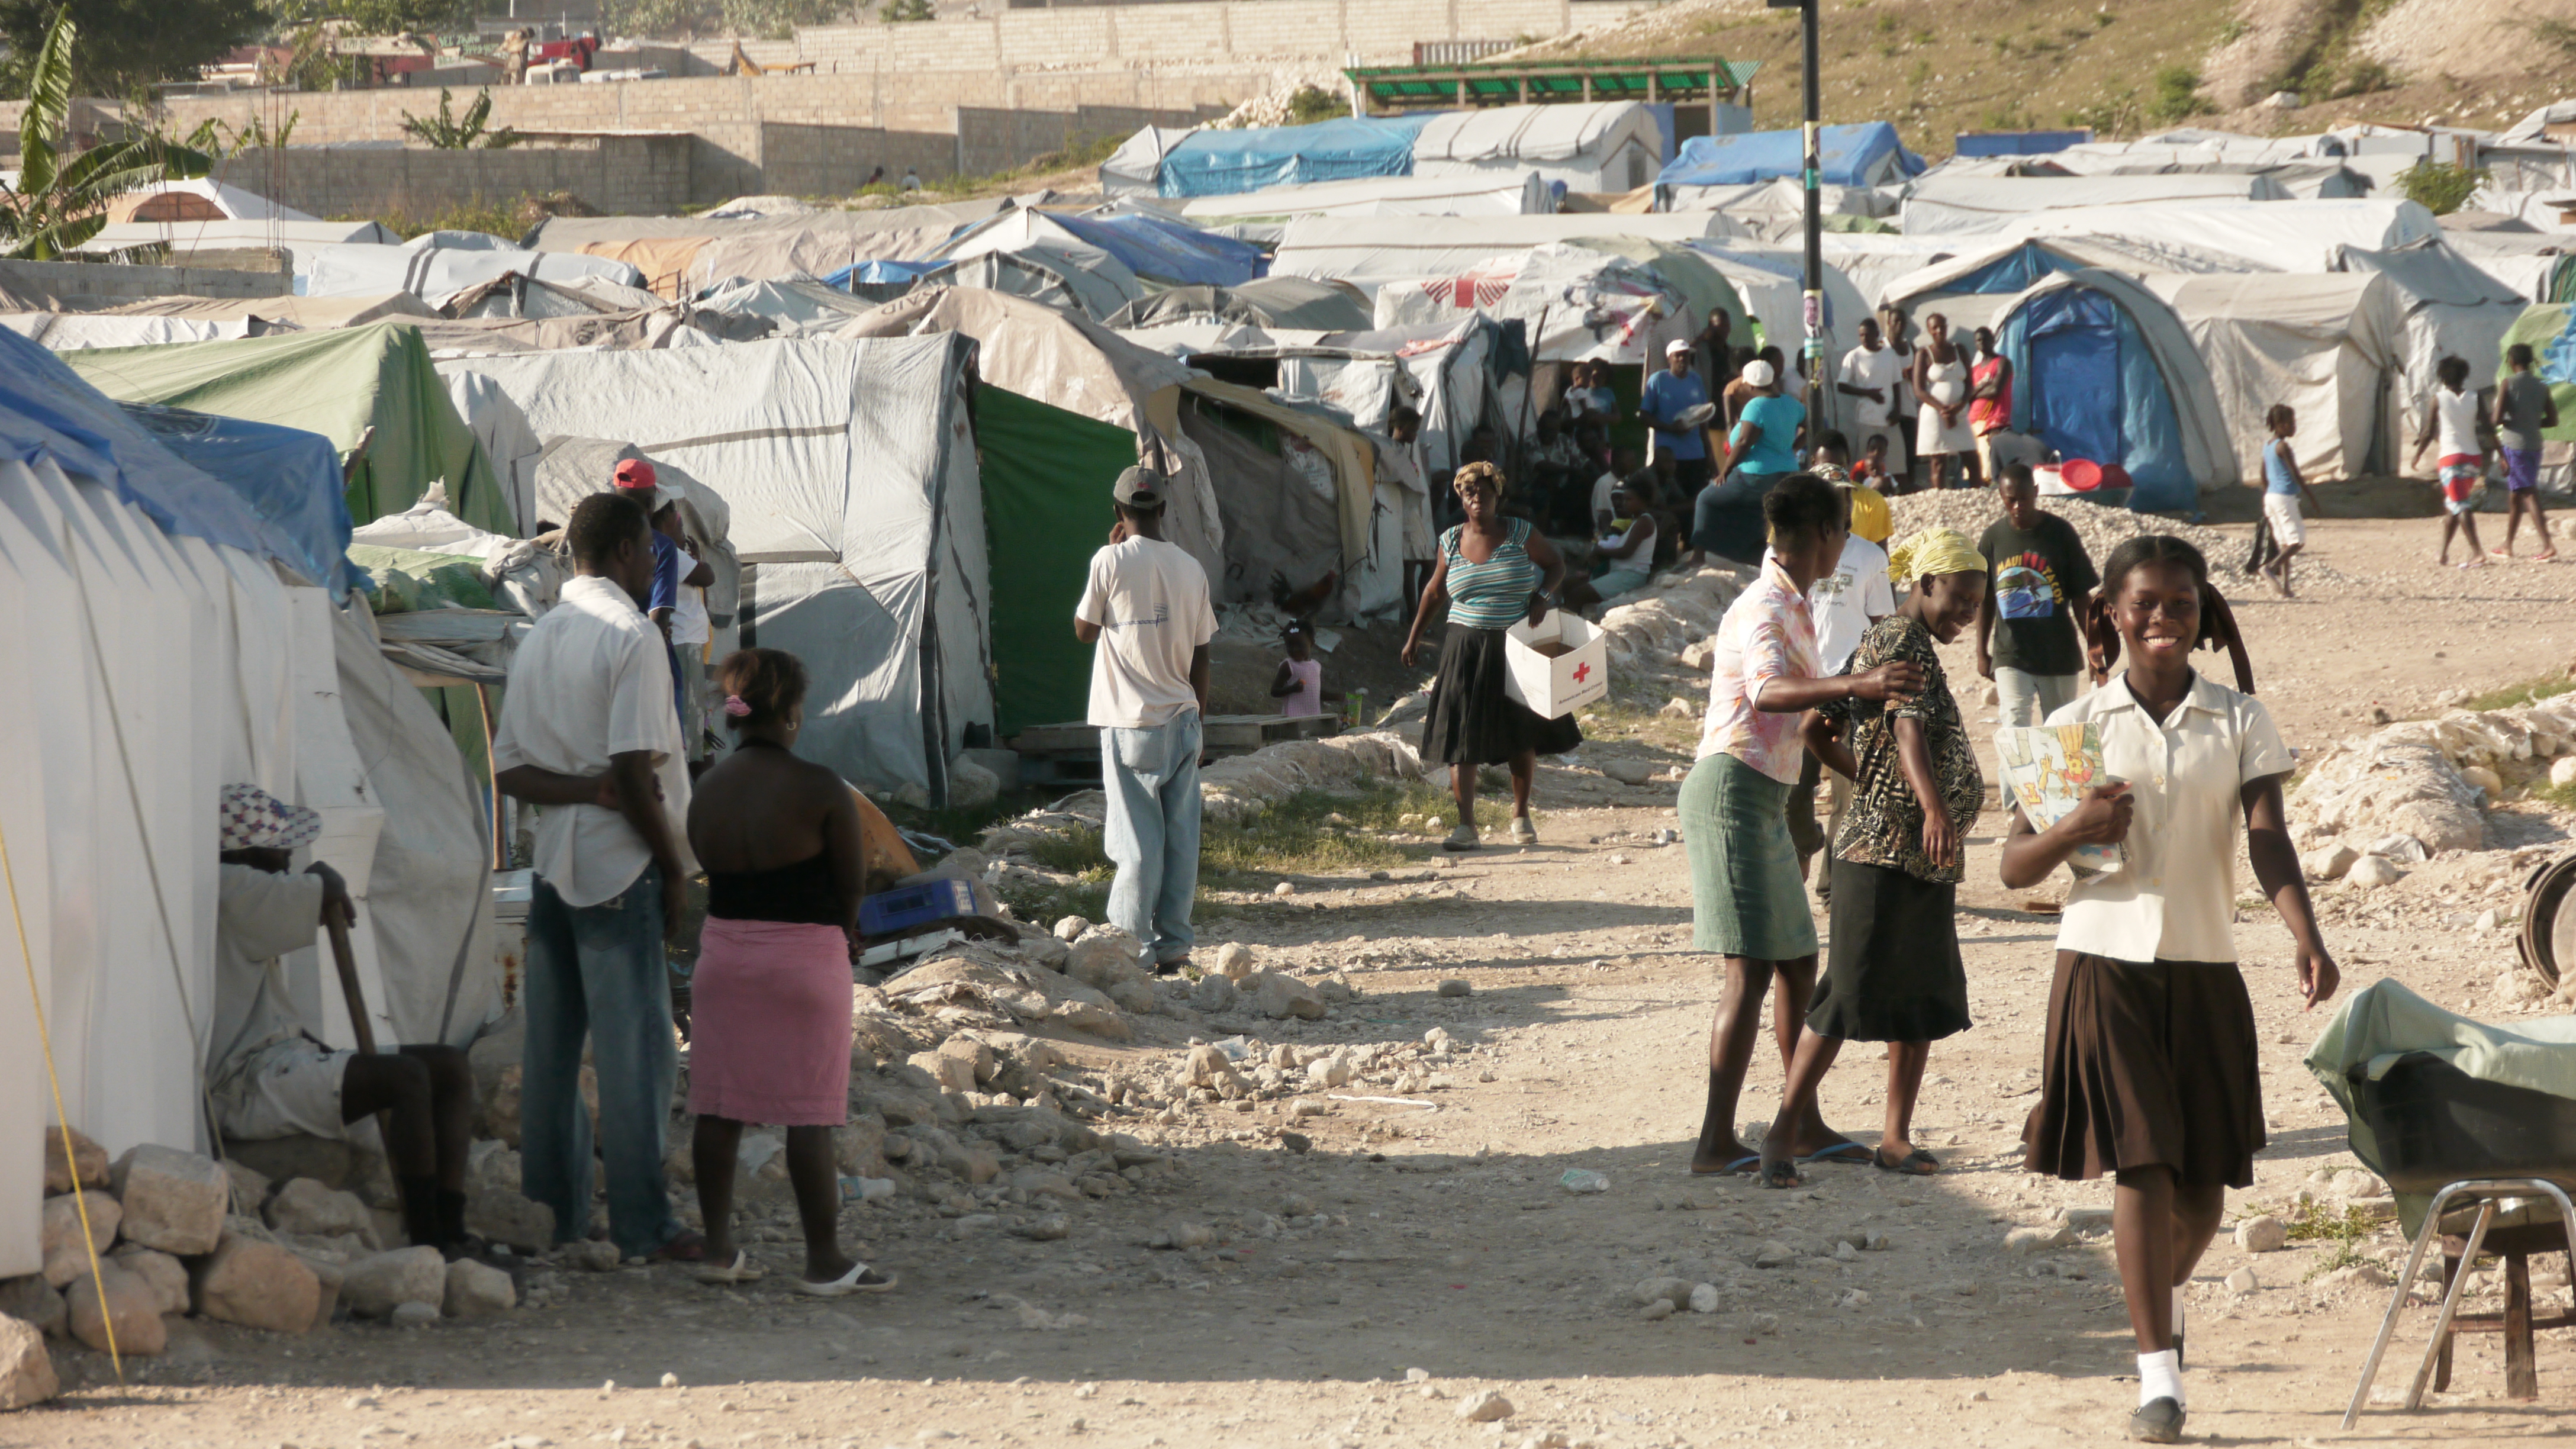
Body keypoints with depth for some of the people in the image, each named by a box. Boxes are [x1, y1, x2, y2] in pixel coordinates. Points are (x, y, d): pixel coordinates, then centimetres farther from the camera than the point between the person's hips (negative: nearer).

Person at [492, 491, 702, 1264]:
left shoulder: (536, 640, 13)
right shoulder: (631, 635, -12)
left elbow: (509, 771, 9)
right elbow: (633, 770, -18)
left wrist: (584, 788, -5)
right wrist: (675, 866, -8)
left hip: (552, 865, 8)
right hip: (618, 867, -8)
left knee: (552, 1047, 10)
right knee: (636, 1048, -4)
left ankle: (553, 1213, 15)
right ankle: (644, 1224, -2)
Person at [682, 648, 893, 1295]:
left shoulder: (707, 790, 1)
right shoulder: (820, 790, -14)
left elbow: (711, 866, 7)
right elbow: (853, 883, -8)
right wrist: (840, 926, 15)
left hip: (725, 949, 5)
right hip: (804, 954, -5)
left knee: (719, 1106, 10)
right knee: (810, 1113, 0)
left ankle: (718, 1247, 15)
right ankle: (824, 1260, 5)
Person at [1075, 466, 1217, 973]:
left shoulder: (1112, 561, -9)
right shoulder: (1191, 569, 3)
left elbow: (1085, 630, 3)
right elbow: (1200, 654, 8)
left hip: (1130, 722, -3)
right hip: (1181, 721, 3)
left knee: (1138, 839, -2)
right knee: (1181, 836, 6)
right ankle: (1173, 942, 8)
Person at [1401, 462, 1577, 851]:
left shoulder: (1520, 534, -3)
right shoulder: (1451, 542, 2)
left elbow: (1556, 565, 7)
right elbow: (1435, 592, 14)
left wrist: (1542, 595, -12)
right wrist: (1414, 638, 16)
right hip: (1467, 651, 0)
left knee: (1523, 735, 9)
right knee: (1461, 735, -9)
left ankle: (1521, 815, 29)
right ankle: (1466, 827, -10)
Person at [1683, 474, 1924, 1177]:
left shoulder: (1793, 609, 18)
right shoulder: (1764, 608, -15)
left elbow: (1805, 712, 33)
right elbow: (1767, 692, -37)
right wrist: (1858, 685, -51)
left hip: (1765, 799, 10)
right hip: (1734, 789, -10)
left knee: (1798, 962, 15)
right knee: (1752, 968, -14)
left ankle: (1804, 1125, 24)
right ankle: (1716, 1143, -16)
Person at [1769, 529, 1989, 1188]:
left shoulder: (1879, 642, 18)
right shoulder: (1906, 644, -13)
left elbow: (1815, 729, 22)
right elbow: (1909, 729, -32)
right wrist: (1933, 808, -46)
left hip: (1922, 861, 10)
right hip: (1884, 850, -10)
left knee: (1928, 998, 10)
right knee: (1851, 994, -9)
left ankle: (1896, 1139, 14)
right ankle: (1781, 1133, -5)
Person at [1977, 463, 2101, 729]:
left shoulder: (2060, 533, -3)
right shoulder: (1993, 537, 1)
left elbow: (2080, 597, 2)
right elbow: (1985, 598, 10)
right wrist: (1982, 653, 10)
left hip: (2059, 653, 0)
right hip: (2010, 655, 0)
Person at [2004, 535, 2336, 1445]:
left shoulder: (2240, 721, 4)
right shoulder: (2076, 727, 3)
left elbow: (2268, 838, -8)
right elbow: (2014, 867, 5)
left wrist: (2305, 935, -25)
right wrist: (2073, 830, -17)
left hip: (2204, 968, 2)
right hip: (2105, 966, -2)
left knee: (2205, 1178, 8)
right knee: (2141, 1162, -11)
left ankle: (2166, 1291, 42)